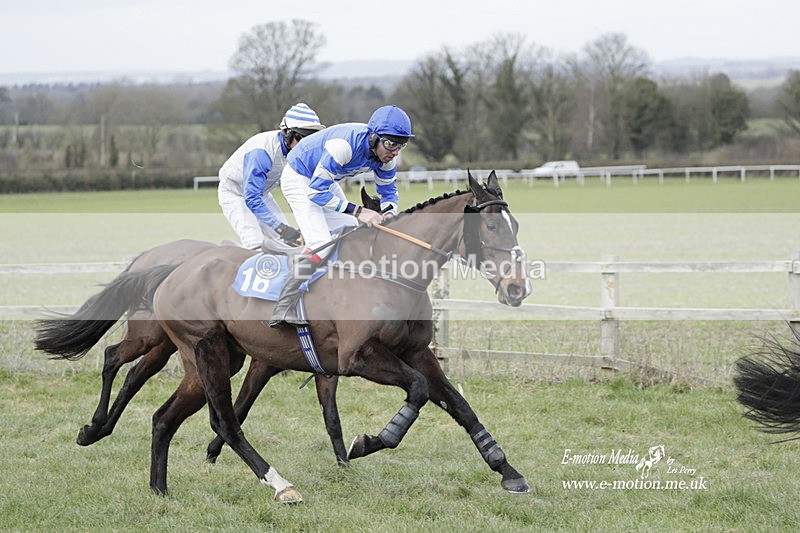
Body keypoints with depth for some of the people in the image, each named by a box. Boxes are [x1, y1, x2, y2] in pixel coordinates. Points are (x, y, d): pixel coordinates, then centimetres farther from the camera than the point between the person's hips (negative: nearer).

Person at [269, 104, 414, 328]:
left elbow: (388, 191, 4)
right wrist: (358, 211, -35)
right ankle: (283, 311, -28)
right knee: (320, 243, -23)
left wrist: (389, 216, -18)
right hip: (298, 179, -9)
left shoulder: (386, 154, -13)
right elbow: (316, 192, -33)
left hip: (325, 181, 9)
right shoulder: (345, 144, -37)